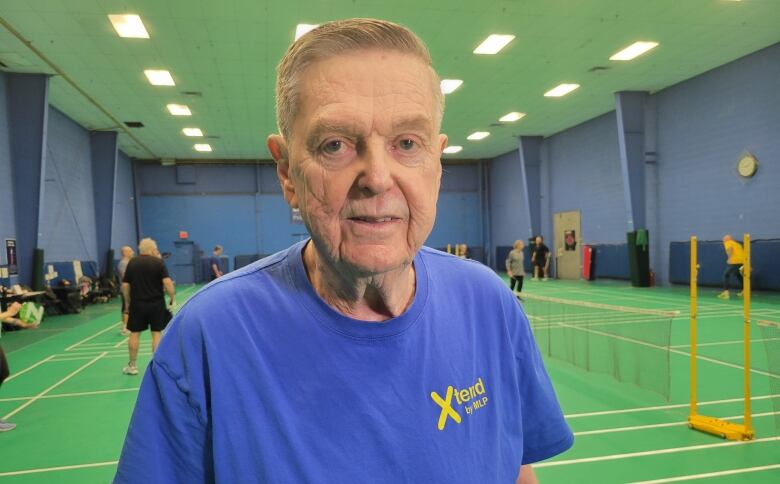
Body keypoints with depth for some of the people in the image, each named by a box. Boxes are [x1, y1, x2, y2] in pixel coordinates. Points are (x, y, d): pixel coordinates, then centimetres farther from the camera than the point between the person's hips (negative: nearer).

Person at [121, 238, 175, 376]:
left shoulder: (132, 262, 4)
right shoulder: (159, 262, -5)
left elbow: (125, 285, 3)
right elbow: (167, 282, -16)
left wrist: (127, 302, 13)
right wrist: (172, 298, -6)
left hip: (137, 304, 2)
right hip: (156, 304, -2)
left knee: (134, 334, 11)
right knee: (157, 333, 4)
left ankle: (132, 365, 19)